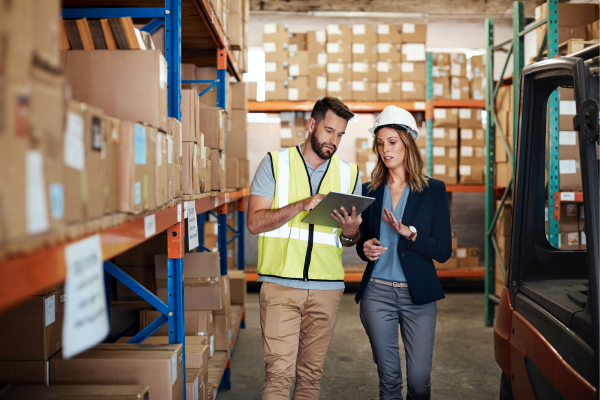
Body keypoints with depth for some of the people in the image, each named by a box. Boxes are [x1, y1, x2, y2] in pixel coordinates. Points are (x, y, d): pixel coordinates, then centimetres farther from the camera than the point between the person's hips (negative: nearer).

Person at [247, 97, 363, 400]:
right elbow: (254, 222, -5)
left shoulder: (349, 174, 12)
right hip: (280, 285, -3)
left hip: (327, 288, 3)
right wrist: (301, 205, -16)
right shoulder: (275, 163, 4)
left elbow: (350, 239, 15)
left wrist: (350, 233, -9)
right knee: (279, 372, -8)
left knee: (311, 373, 7)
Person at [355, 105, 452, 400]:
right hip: (377, 293, 2)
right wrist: (365, 249, -6)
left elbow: (443, 251, -3)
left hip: (417, 295, -2)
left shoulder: (433, 190, 1)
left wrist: (410, 233, -18)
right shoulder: (370, 192, 8)